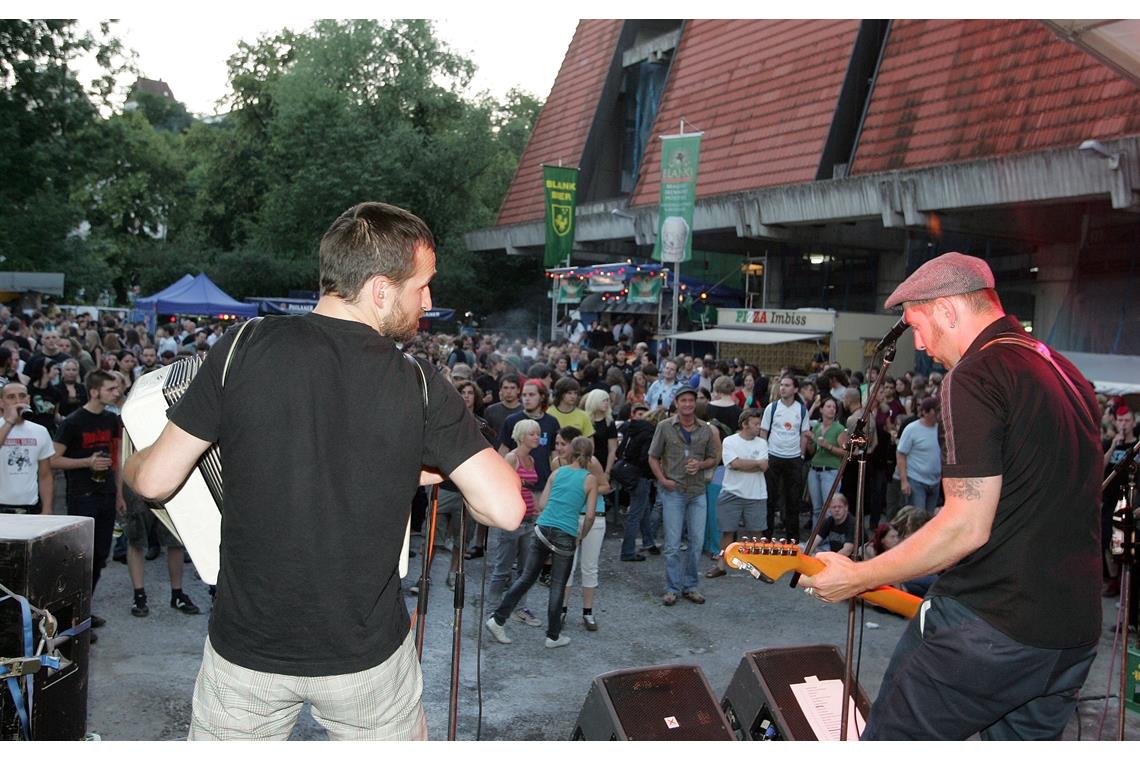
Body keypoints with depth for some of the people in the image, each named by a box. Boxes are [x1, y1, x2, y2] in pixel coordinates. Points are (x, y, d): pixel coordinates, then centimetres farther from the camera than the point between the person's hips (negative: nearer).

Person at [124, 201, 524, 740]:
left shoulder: (241, 350, -13)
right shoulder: (420, 388, -13)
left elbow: (155, 481, -7)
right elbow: (506, 509, -16)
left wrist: (129, 462, 16)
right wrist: (434, 472, 4)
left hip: (245, 652, 1)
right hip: (367, 654, 0)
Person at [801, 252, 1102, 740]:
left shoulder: (975, 375, -15)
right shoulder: (1068, 375, 14)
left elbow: (967, 526, -20)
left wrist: (856, 577, -12)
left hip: (989, 627, -9)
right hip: (1075, 633, 9)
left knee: (890, 743, 2)